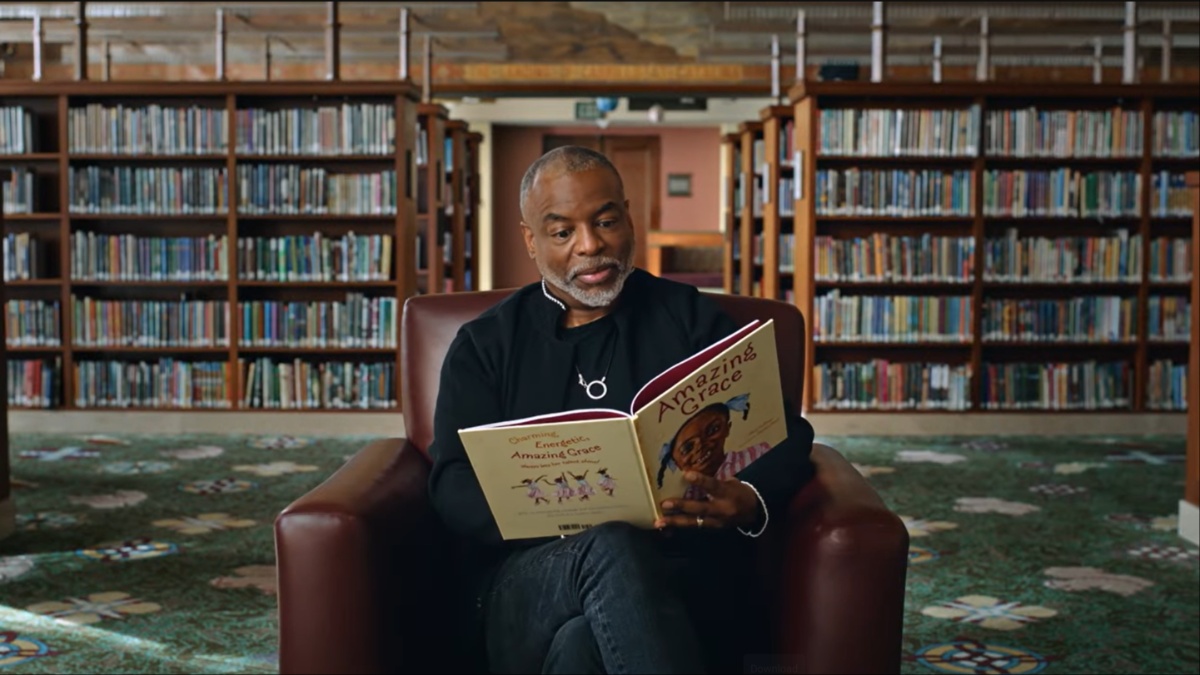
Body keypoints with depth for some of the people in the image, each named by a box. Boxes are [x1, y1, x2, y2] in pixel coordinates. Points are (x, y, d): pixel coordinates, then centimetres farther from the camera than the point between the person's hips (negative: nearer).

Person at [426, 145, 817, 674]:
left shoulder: (694, 320, 17)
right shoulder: (485, 344, 16)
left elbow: (786, 437, 10)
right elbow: (453, 485, 4)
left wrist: (752, 502, -16)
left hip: (688, 575, -1)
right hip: (524, 584, 2)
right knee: (610, 550, -35)